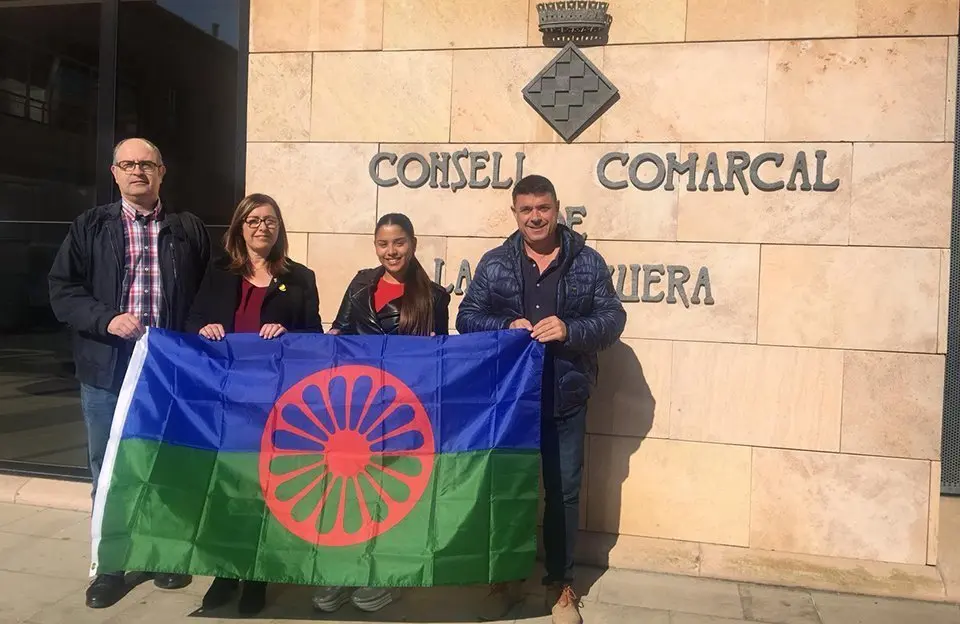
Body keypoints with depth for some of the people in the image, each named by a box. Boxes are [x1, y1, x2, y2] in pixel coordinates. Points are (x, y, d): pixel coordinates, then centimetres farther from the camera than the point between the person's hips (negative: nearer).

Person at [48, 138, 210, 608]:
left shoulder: (189, 230, 7)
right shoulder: (90, 227, 5)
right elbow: (62, 290, 1)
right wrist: (106, 319, -14)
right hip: (107, 370, 0)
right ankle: (111, 564, 25)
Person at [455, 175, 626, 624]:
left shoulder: (589, 262, 0)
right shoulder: (494, 263, 2)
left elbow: (613, 318, -3)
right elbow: (467, 317, 0)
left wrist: (570, 330, -21)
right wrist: (506, 327, -18)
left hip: (565, 399, 0)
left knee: (563, 491, 10)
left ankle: (560, 582, 28)